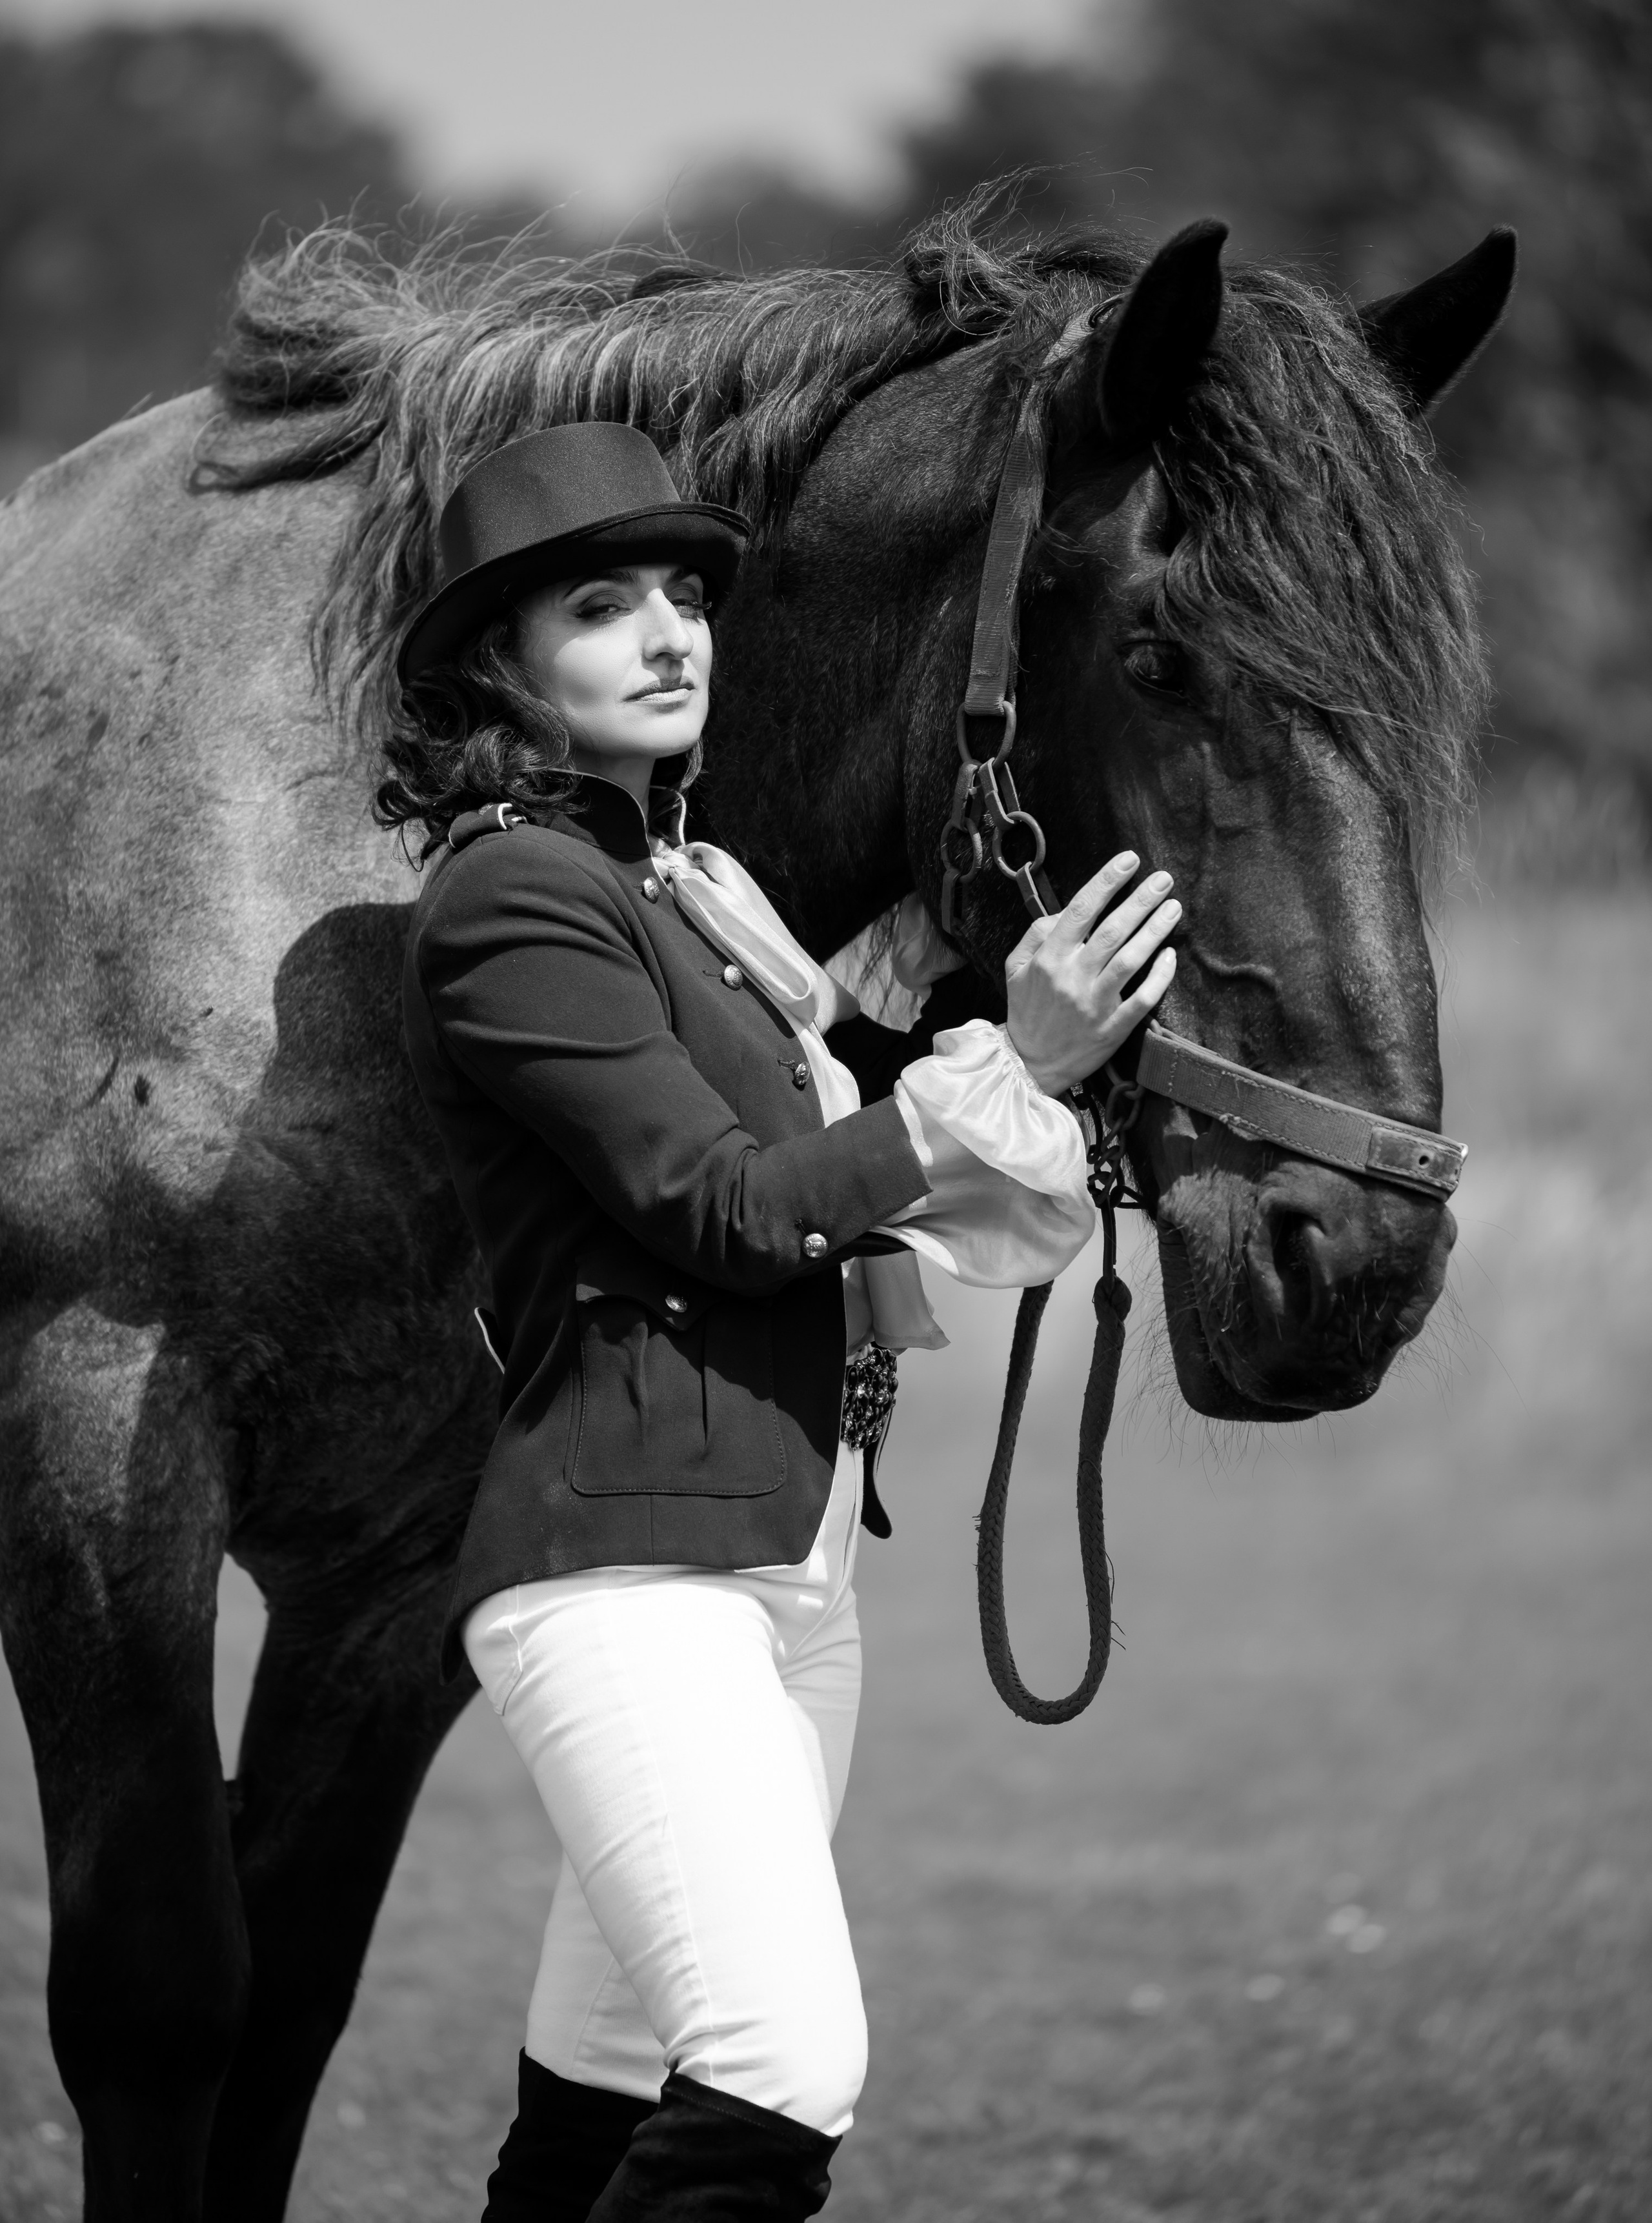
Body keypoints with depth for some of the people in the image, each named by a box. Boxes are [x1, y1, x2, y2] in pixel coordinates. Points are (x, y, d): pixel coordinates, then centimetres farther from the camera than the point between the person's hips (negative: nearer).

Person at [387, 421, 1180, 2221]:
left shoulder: (691, 891, 20)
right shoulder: (516, 896, -8)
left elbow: (847, 1166, 19)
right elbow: (723, 1204, -14)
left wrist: (929, 980, 6)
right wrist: (1011, 1066, -18)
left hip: (788, 1567, 9)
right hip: (621, 1552, -9)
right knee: (782, 2069, -22)